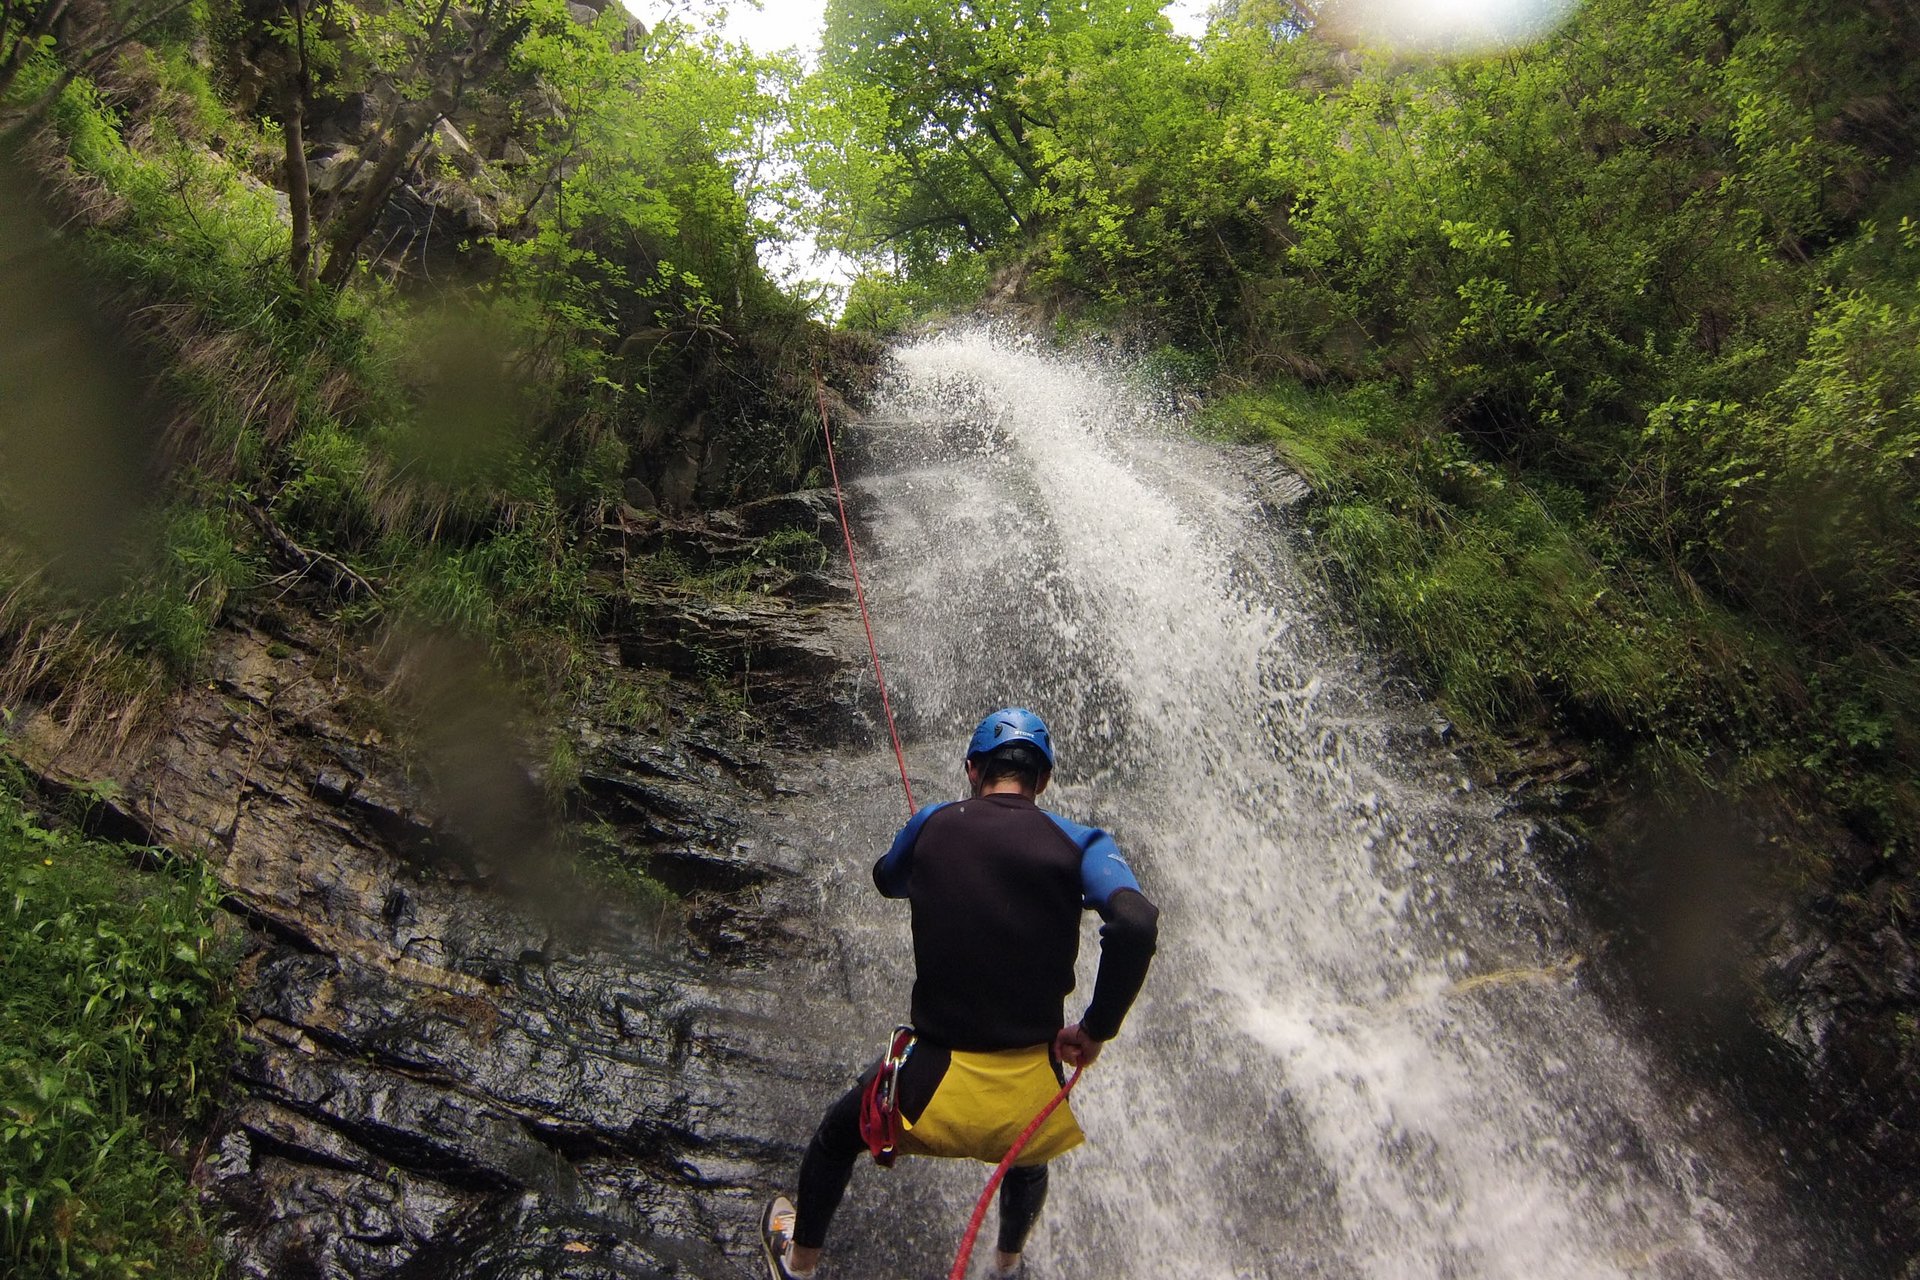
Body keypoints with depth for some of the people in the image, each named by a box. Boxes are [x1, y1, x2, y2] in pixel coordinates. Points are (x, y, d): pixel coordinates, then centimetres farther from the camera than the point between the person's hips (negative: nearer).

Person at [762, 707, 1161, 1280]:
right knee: (1028, 1161, 40)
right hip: (1029, 1095, 1)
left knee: (836, 1138, 34)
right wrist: (1096, 1029, -11)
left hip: (932, 1084, 0)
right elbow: (1136, 923, -24)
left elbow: (887, 880, 22)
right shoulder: (1079, 843, -6)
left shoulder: (931, 824, 0)